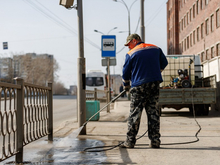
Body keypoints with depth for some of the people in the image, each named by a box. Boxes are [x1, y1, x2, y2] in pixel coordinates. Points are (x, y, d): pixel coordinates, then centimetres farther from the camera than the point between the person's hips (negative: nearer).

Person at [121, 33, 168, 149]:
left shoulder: (131, 54, -2)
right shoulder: (156, 49, 11)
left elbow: (126, 73, 3)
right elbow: (164, 63, 20)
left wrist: (126, 87, 18)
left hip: (139, 87, -4)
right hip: (155, 84, 4)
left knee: (134, 114, 2)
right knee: (153, 112, 8)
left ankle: (130, 141, 4)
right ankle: (155, 141, 8)